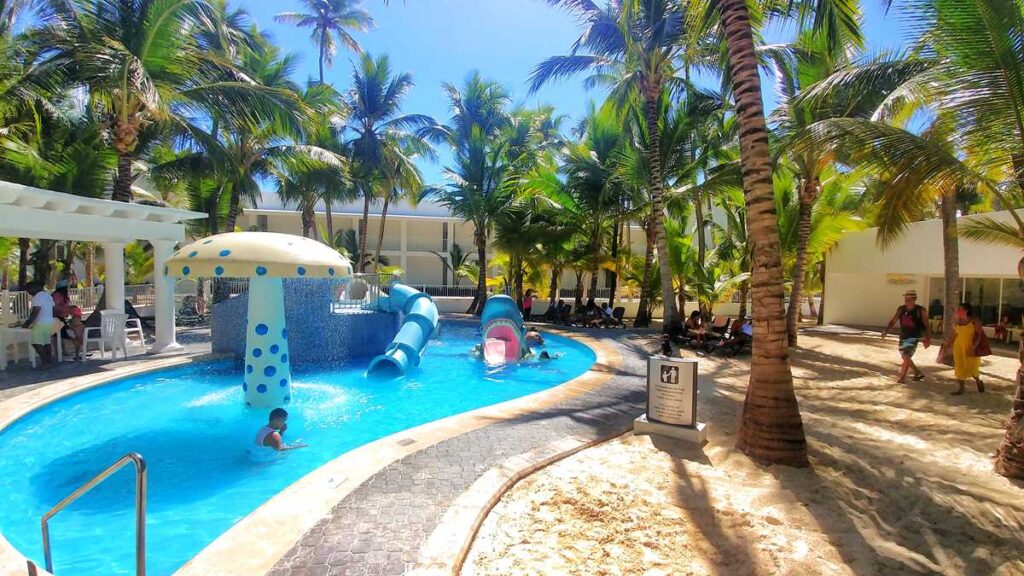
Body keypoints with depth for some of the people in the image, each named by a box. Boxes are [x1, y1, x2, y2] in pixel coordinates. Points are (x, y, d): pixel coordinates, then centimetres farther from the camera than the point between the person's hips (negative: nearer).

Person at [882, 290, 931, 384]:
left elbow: (926, 325, -4)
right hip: (903, 337, 6)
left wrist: (928, 339, -7)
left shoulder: (920, 310, -8)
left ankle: (902, 377, -4)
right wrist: (886, 330, -13)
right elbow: (893, 321, 2)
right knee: (905, 357, 16)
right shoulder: (901, 309, 3)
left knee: (906, 357, -14)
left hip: (913, 338, -6)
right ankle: (918, 373, 36)